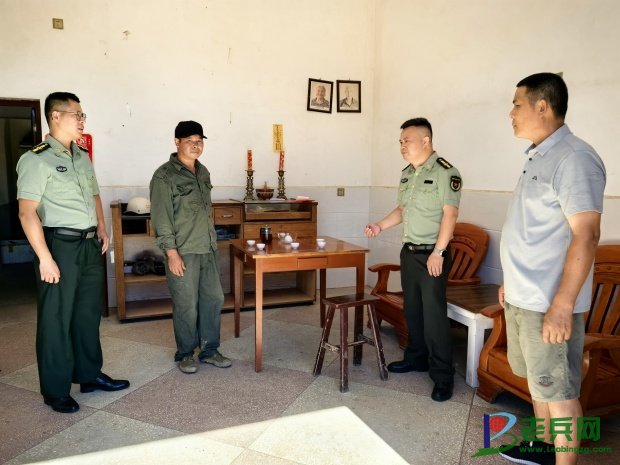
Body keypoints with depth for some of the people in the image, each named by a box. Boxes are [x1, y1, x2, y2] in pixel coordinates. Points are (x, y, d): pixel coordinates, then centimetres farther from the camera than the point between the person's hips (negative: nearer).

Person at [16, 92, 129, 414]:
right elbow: (27, 211, -17)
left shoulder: (82, 157, 13)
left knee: (89, 314, 16)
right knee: (56, 320, 3)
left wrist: (102, 229, 12)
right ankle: (55, 391, 17)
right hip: (60, 246, -7)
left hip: (90, 246, 8)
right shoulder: (36, 159, -11)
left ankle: (90, 375, 30)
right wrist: (45, 258, -21)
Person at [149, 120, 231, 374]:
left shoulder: (203, 172, 12)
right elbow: (161, 218, -13)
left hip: (208, 249, 7)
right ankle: (185, 354, 21)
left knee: (214, 298, 10)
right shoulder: (165, 175, -9)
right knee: (186, 305, 2)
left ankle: (209, 350, 25)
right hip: (183, 252, -7)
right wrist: (172, 253, -17)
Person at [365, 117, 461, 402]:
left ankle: (443, 376, 6)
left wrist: (438, 253, -21)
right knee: (412, 309, 15)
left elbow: (449, 214, -18)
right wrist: (381, 226, 6)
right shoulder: (407, 173, 12)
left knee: (434, 313, -5)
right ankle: (416, 358, 31)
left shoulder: (445, 172, -13)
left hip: (431, 253, -8)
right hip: (409, 251, 8)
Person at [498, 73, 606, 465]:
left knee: (559, 391, 5)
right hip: (522, 297, 9)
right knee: (539, 381, 22)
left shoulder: (573, 158, -16)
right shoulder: (538, 157, 12)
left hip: (549, 303, -9)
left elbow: (585, 236, -21)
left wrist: (562, 305, -23)